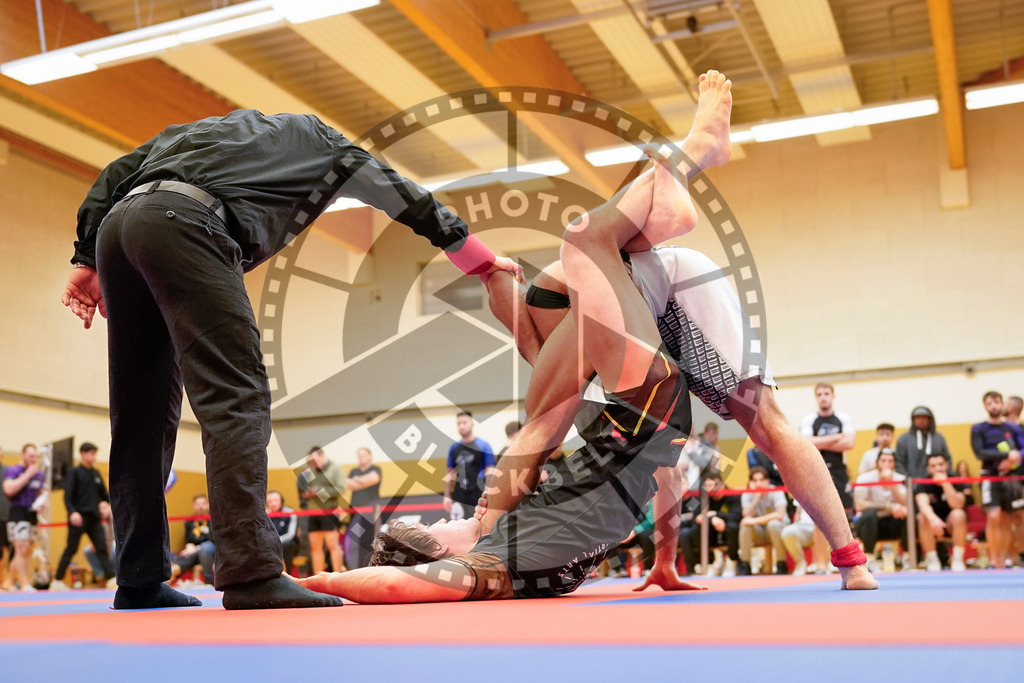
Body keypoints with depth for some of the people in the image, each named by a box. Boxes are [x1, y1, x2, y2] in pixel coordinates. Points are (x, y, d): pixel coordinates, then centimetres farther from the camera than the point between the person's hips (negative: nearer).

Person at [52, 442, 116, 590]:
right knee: (71, 550, 2)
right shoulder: (75, 473, -4)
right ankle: (57, 581, 15)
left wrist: (109, 505, -1)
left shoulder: (96, 474, 14)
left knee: (102, 548, -3)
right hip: (78, 518, -5)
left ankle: (112, 578, -9)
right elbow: (67, 496, -11)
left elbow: (103, 493, 19)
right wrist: (72, 512, -25)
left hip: (94, 518, 5)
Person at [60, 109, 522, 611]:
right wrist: (483, 261, 40)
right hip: (184, 224, -7)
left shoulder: (211, 131, 40)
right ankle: (251, 574, -22)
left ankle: (140, 581, 12)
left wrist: (88, 261, 19)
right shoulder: (320, 141, 27)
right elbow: (410, 199, 31)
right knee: (237, 397, -11)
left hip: (117, 227, 7)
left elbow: (118, 172, 26)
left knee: (142, 412, 10)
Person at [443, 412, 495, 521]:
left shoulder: (483, 446, -2)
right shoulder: (454, 448, 10)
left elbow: (489, 473, -5)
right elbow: (450, 474, 16)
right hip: (458, 498, 4)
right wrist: (447, 496, 11)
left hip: (478, 498, -4)